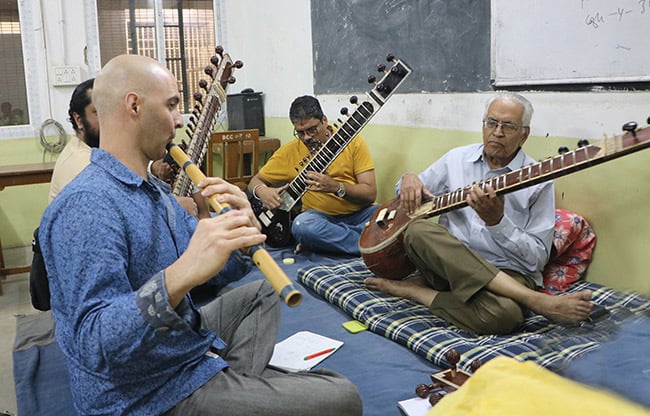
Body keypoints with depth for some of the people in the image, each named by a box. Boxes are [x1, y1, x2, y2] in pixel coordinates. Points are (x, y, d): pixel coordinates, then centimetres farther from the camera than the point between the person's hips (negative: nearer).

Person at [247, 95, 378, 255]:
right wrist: (261, 190, -11)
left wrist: (336, 187, -23)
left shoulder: (352, 142, 0)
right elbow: (256, 181, 15)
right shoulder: (289, 152, 4)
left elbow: (370, 193, -5)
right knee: (302, 225, -35)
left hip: (359, 212, -1)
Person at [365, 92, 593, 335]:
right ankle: (535, 300, -27)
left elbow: (538, 259, -6)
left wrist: (496, 221, -22)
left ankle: (412, 290, -15)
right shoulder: (457, 158, 11)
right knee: (419, 231, -31)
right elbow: (409, 192, 22)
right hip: (447, 263, 4)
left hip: (506, 274, -3)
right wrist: (409, 179, -3)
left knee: (504, 312, -39)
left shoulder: (538, 182, -2)